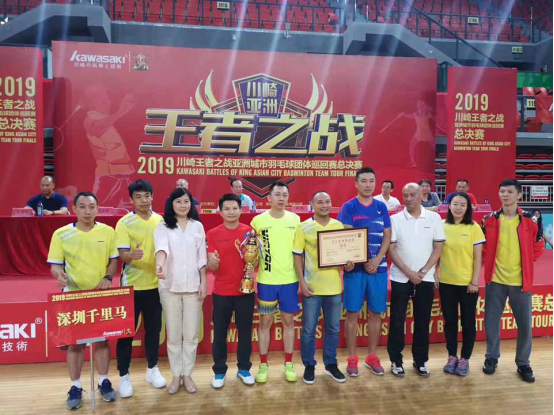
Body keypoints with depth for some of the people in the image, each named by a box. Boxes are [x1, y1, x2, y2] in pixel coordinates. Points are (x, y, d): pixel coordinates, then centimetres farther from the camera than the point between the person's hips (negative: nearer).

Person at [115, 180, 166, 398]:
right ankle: (124, 375, 19)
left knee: (153, 328, 13)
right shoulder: (124, 222, -9)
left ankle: (152, 369, 29)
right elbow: (122, 254, -15)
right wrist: (131, 255, -36)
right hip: (132, 285, -3)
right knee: (126, 331, 5)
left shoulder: (161, 221, 2)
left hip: (155, 284, 3)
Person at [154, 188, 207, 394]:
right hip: (170, 286, -1)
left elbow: (202, 257, 6)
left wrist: (204, 282, 1)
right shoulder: (163, 227, -1)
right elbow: (161, 248, -22)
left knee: (191, 334, 8)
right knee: (173, 335, 9)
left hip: (193, 286, 1)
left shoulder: (197, 226, 5)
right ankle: (176, 375, 24)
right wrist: (159, 265, -42)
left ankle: (187, 374, 24)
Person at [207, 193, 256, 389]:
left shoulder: (249, 231, -1)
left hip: (245, 290, 1)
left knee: (245, 330, 10)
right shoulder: (212, 234, -3)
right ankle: (219, 371, 24)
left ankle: (244, 369, 26)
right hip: (221, 291, -1)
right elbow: (211, 267, -5)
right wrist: (212, 262, -28)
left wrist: (252, 270, -14)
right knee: (220, 331, 7)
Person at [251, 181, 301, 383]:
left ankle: (288, 364, 24)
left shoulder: (295, 219, 2)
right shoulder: (258, 220, -4)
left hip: (290, 279, 2)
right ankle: (263, 365, 22)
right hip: (266, 280, -1)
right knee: (265, 321, 8)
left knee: (289, 321, 10)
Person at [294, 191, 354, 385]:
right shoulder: (303, 227, -5)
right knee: (309, 330, 7)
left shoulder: (339, 226, 5)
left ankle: (331, 364, 31)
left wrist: (348, 263, -7)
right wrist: (302, 282, -11)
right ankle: (309, 366, 24)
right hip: (312, 287, -3)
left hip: (334, 286, 3)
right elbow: (298, 256, -3)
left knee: (333, 329, 14)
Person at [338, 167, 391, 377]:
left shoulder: (381, 207, 8)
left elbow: (387, 236, 5)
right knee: (353, 313, 2)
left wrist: (377, 260, -9)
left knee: (375, 313, 9)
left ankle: (372, 357, 24)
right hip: (355, 267, -3)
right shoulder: (348, 207, -2)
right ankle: (352, 358, 15)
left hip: (378, 267, 3)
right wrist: (363, 261, -17)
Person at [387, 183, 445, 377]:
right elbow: (391, 249, -5)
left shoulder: (434, 218, 1)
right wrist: (408, 272, -11)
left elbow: (438, 248, 1)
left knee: (423, 321, 10)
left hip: (426, 278, 1)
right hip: (401, 278, -1)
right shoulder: (395, 219, -3)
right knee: (397, 320, 3)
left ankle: (420, 360, 24)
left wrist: (423, 272, -7)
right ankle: (396, 360, 17)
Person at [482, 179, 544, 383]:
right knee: (491, 321, 9)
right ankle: (492, 357, 27)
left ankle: (523, 363, 25)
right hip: (495, 279, 1)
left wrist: (525, 261, 3)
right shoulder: (489, 220, -2)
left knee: (525, 323, 7)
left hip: (521, 280, 0)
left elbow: (538, 247, 6)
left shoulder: (530, 220, -4)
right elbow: (483, 247, 7)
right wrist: (489, 263, 1)